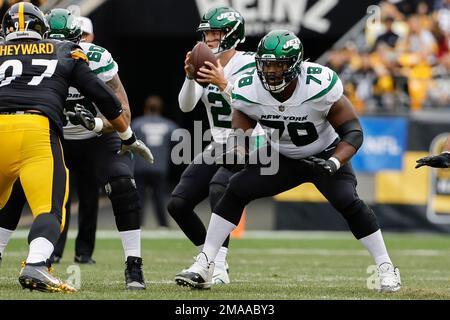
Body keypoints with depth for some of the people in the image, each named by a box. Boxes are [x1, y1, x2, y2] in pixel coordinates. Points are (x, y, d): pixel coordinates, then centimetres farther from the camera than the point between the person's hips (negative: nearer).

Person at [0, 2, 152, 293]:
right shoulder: (64, 52, 22)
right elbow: (103, 96, 22)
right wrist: (129, 137, 33)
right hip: (38, 131, -2)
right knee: (49, 210, -7)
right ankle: (35, 266, -31)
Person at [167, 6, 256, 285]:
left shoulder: (249, 65, -13)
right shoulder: (207, 65, 5)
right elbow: (186, 106, -5)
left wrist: (223, 84, -33)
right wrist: (190, 77, -22)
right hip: (218, 146, 7)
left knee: (218, 190, -33)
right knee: (178, 204, 0)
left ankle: (218, 269, -34)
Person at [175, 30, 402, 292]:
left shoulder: (320, 86, -32)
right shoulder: (248, 92, -22)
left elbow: (353, 132, -23)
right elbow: (240, 134, -7)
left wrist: (334, 163, -39)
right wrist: (235, 150, -31)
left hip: (325, 154, -3)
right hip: (282, 158, 3)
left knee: (347, 201, -25)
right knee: (236, 191, -13)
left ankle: (386, 269, -10)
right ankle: (204, 265, -8)